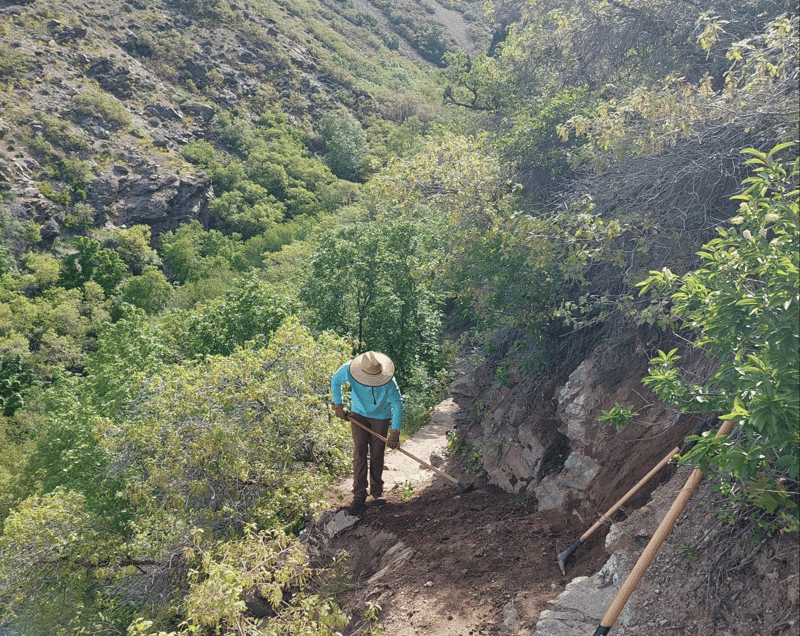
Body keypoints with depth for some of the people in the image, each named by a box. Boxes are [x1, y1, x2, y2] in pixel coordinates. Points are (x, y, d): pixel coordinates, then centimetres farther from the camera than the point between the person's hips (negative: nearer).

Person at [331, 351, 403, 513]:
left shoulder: (389, 382, -31)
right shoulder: (348, 370, -25)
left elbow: (397, 405, -22)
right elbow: (335, 381, -3)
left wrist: (395, 432, -24)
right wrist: (338, 405, -1)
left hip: (381, 417, -1)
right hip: (359, 415, 1)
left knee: (377, 455, 0)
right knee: (360, 452, -8)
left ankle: (377, 490, 20)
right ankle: (359, 494, -3)